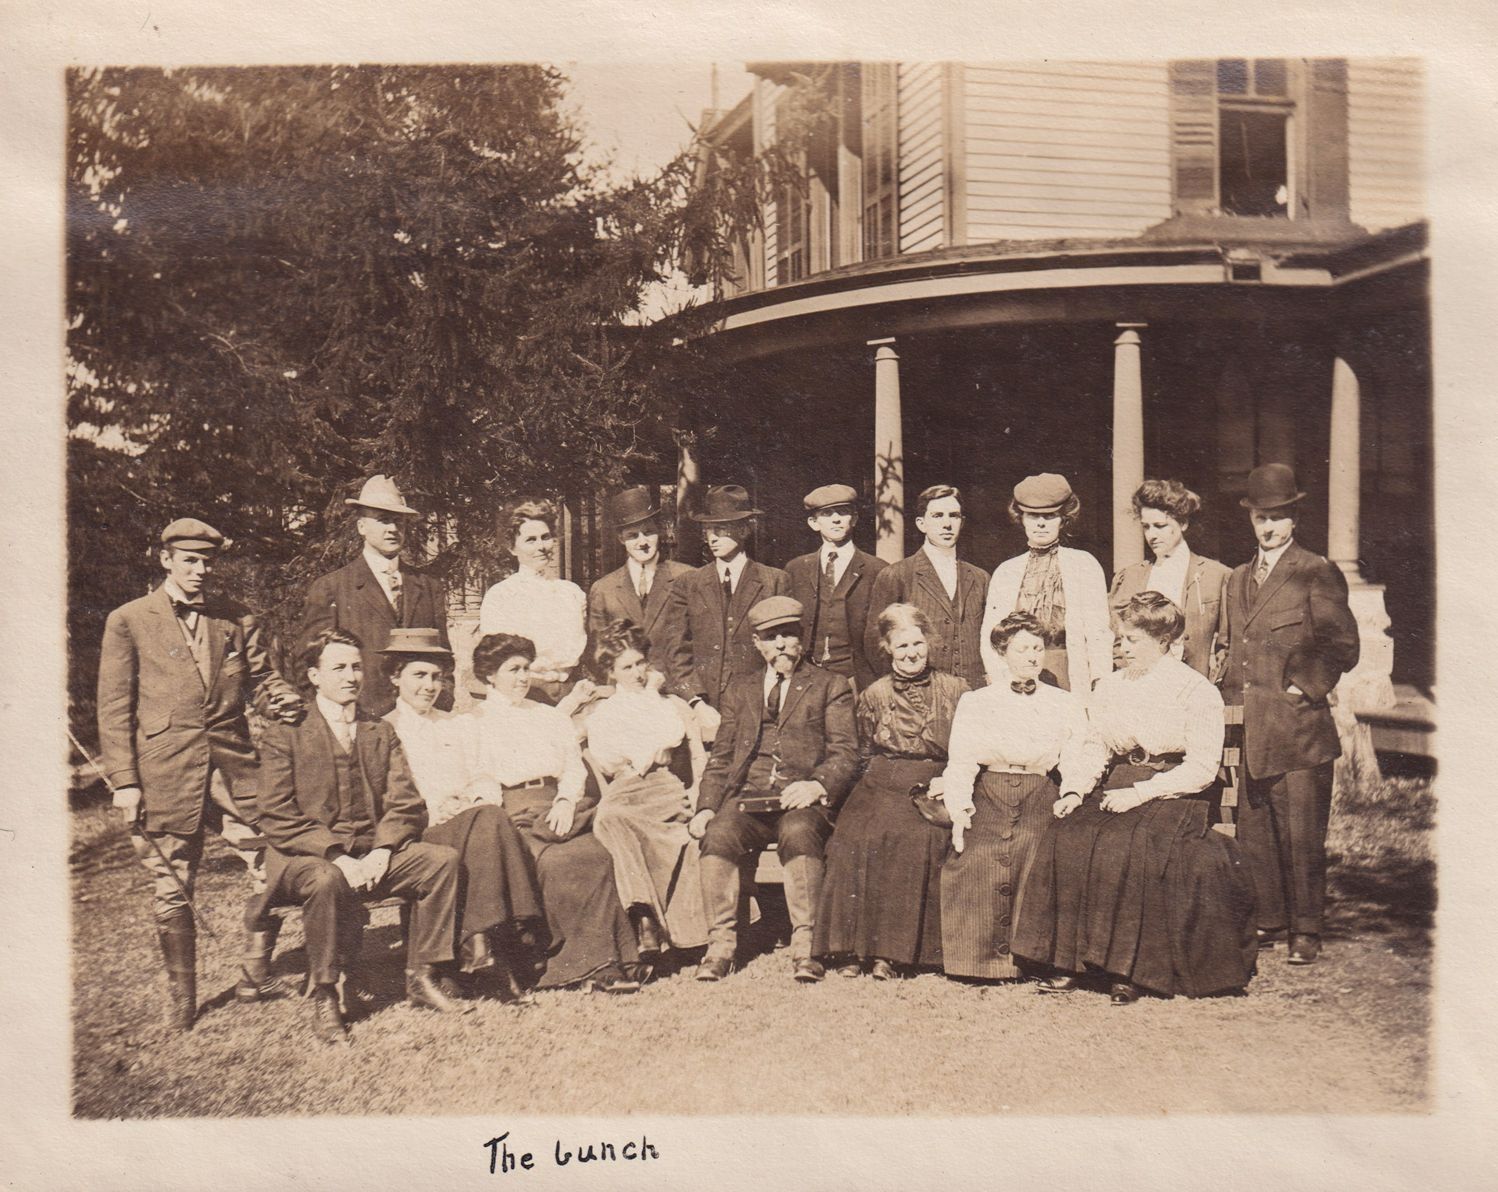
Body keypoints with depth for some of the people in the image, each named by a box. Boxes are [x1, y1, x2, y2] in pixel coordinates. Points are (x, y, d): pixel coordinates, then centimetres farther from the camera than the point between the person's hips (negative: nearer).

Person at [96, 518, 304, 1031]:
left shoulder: (237, 618, 11)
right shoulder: (128, 621, 3)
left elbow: (260, 676, 12)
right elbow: (114, 708, 2)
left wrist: (283, 699, -13)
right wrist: (124, 780, -4)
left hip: (233, 765, 2)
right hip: (164, 772, -2)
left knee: (275, 867, -1)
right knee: (170, 891, 6)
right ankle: (181, 996, 23)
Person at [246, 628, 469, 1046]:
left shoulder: (381, 734, 15)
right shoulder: (285, 736, 1)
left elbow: (405, 804, 7)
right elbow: (277, 819, -8)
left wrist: (382, 850, -13)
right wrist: (336, 855, -21)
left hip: (373, 853, 4)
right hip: (306, 856, -4)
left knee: (444, 858, -19)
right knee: (326, 880, -38)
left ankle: (423, 976, -5)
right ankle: (324, 996, -17)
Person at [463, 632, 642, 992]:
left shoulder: (553, 718, 28)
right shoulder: (472, 723, 17)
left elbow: (574, 767, 16)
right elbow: (470, 780, 5)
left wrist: (566, 801, -4)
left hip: (557, 808, 3)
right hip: (512, 814, -3)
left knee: (597, 854, -29)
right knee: (554, 861, -33)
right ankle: (595, 961, -30)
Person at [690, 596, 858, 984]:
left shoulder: (830, 686, 15)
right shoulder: (740, 690, 25)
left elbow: (845, 752, 4)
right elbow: (721, 758, 20)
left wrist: (817, 784, -18)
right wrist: (706, 807, 2)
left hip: (804, 798, -3)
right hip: (748, 796, 3)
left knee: (798, 833, -36)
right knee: (717, 835, -29)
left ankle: (805, 946, -28)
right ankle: (720, 944, -21)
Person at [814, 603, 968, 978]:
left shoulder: (955, 690, 10)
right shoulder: (873, 695, 16)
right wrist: (883, 777, -1)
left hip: (932, 787, -1)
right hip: (880, 785, 2)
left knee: (917, 838, -32)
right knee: (854, 837, -28)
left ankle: (892, 950, -25)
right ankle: (855, 945, -21)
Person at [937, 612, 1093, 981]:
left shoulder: (1066, 705, 17)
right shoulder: (975, 702, 15)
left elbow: (1076, 769, 10)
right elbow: (960, 762, 6)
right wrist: (959, 809, -10)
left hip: (1039, 801, 0)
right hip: (987, 799, 0)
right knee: (975, 861, -24)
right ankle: (979, 955, -12)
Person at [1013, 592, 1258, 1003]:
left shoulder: (1197, 691, -3)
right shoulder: (1110, 686, 15)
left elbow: (1202, 768, -9)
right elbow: (1097, 749, 18)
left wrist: (1141, 792, -18)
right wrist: (1075, 789, -2)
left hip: (1176, 796, -5)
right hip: (1120, 786, 5)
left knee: (1120, 845, -34)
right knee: (1064, 836, -24)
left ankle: (1128, 969, -22)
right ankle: (1068, 959, -19)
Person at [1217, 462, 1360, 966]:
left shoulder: (1317, 574, -2)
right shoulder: (1238, 579, 18)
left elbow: (1343, 645, -4)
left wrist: (1306, 688, -10)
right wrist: (1231, 694, 11)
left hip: (1296, 726, -6)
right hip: (1247, 729, 6)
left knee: (1301, 834, -1)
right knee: (1253, 832, 10)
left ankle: (1305, 930, 11)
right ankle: (1271, 921, 22)